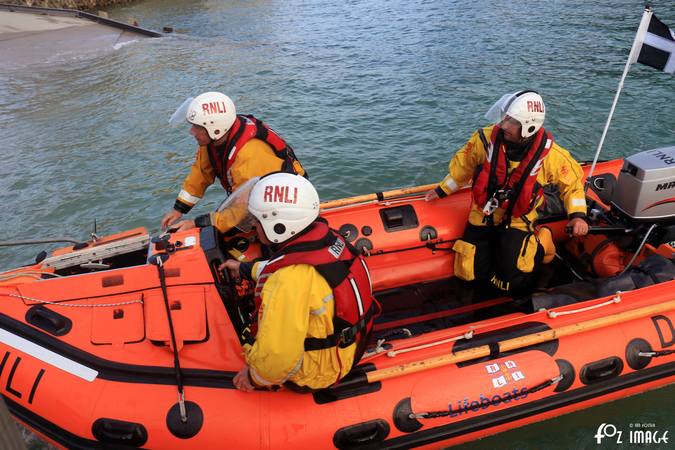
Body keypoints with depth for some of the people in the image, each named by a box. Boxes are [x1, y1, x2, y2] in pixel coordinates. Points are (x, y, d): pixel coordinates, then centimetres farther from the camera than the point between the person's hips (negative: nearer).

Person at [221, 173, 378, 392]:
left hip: (316, 374, -8)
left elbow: (277, 359, -35)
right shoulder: (326, 236, -10)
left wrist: (254, 376, -13)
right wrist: (246, 268, 23)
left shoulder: (289, 279, -36)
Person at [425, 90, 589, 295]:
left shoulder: (549, 153, -19)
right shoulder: (486, 138, -18)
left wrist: (577, 215, -11)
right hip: (483, 215, 2)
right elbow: (463, 166, 2)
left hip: (518, 220, -1)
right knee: (470, 273, -1)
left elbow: (573, 180, 0)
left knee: (514, 281, -15)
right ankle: (495, 245, 28)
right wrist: (442, 190, 11)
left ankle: (536, 246, 17)